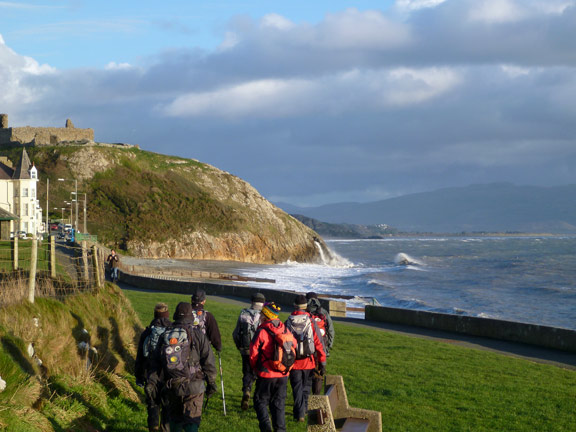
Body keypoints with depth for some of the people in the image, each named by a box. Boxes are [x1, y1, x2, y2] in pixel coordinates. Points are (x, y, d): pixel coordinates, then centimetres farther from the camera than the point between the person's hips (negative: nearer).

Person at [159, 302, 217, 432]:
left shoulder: (165, 335, 5)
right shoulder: (197, 334, -6)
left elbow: (157, 362, 11)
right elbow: (208, 361, -5)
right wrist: (211, 383, 5)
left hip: (171, 387, 4)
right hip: (193, 387, -4)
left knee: (175, 421, 18)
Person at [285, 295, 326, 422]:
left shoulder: (287, 323, -4)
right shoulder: (311, 322, -8)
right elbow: (318, 343, -7)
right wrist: (322, 363, 0)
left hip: (293, 362, 0)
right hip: (309, 361, 0)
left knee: (297, 388, 6)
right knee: (306, 386, 20)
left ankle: (299, 414, -2)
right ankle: (304, 409, 31)